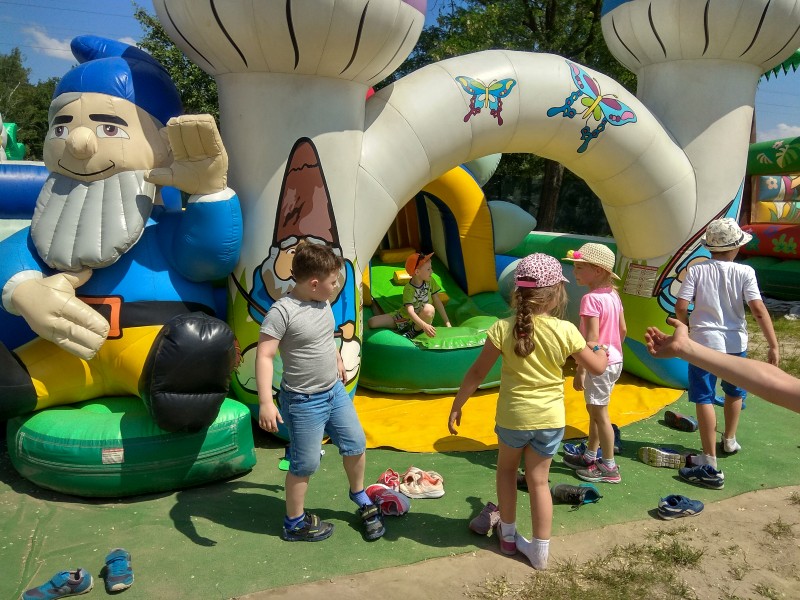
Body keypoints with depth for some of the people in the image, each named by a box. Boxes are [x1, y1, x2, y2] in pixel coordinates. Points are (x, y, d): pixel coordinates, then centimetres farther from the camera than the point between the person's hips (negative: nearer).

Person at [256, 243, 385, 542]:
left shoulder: (324, 303, 1)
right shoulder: (282, 311, -23)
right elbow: (264, 356, -26)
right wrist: (266, 402, -32)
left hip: (335, 391, 8)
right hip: (303, 402, -7)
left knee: (355, 444, 17)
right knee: (305, 464, 5)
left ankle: (359, 496, 43)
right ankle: (294, 522, 27)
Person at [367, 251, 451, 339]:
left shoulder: (430, 281, -7)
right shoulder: (408, 289, -21)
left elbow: (437, 301, 0)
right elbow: (410, 311, -33)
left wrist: (447, 322, -4)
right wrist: (424, 325, -48)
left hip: (423, 318, 2)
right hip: (405, 317, -2)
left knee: (430, 309, -36)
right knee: (371, 322, -19)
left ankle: (414, 331, -12)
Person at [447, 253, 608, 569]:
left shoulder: (503, 328, -15)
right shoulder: (565, 330, -13)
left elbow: (477, 373, -11)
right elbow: (597, 368, 0)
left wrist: (456, 407, -1)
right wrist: (601, 351, 22)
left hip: (513, 417, 0)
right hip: (550, 419, 1)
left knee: (506, 468, 25)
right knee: (538, 480, 15)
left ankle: (508, 535, 35)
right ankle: (540, 550, 24)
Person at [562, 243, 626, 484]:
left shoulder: (591, 299, -22)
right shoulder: (613, 295, 5)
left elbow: (592, 339, -25)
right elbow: (623, 330, 11)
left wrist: (580, 371, -21)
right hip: (615, 360, 9)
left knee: (599, 413, 3)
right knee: (595, 410, 20)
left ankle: (609, 467, 13)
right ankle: (590, 456, 34)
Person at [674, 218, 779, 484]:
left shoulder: (696, 271, -7)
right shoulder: (744, 272, -7)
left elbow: (680, 307, -11)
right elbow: (758, 310, -13)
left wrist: (686, 332, 8)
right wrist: (773, 345, -10)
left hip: (703, 341, -2)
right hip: (735, 342, 2)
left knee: (704, 398, 2)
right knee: (735, 392, 26)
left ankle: (710, 462, -1)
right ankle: (730, 440, 47)